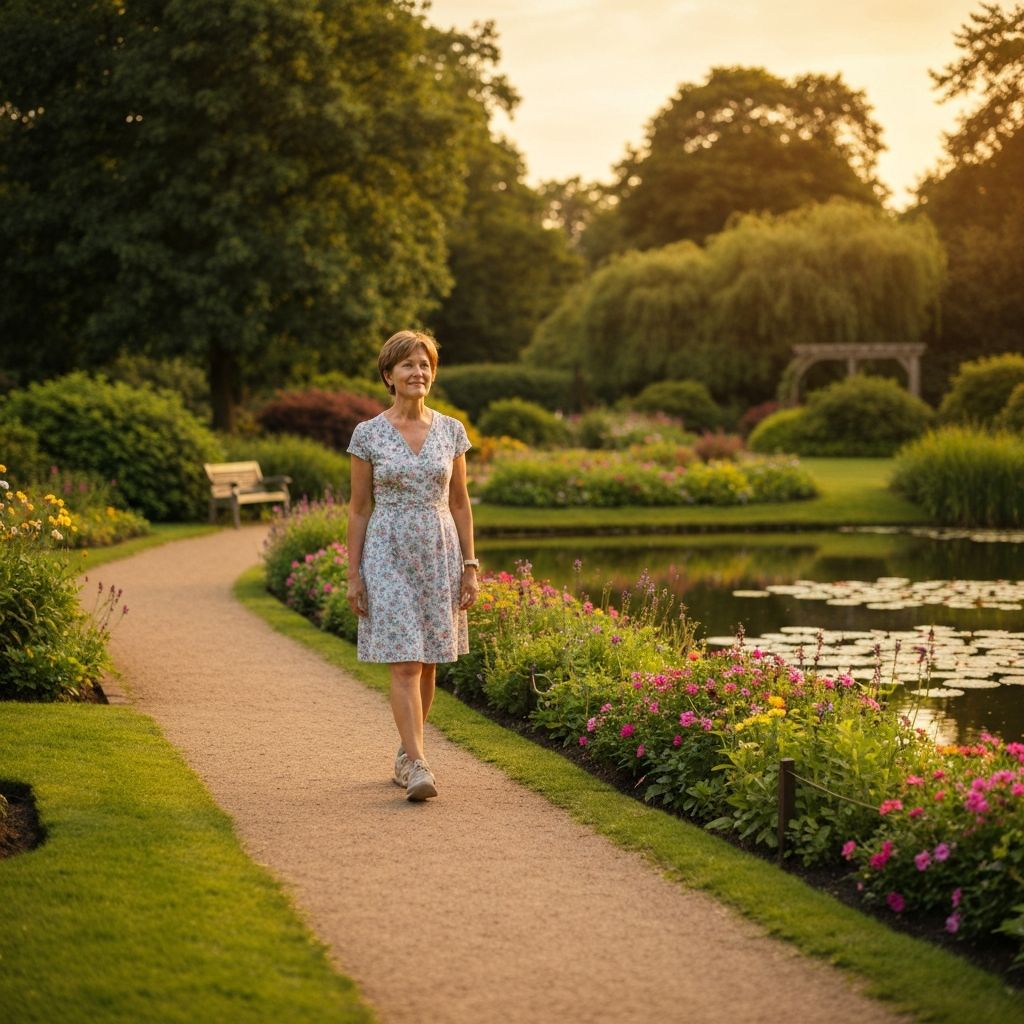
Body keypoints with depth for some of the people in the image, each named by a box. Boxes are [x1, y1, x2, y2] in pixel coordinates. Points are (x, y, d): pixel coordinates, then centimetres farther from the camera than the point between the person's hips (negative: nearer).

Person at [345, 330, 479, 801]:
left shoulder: (451, 430, 5)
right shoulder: (368, 434, -2)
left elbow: (459, 502, 9)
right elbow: (359, 507, 1)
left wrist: (470, 565, 4)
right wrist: (354, 574, -2)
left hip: (440, 553, 3)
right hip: (389, 553, -3)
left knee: (427, 663, 9)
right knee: (404, 663, -10)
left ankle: (406, 753, 25)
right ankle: (418, 766, -14)